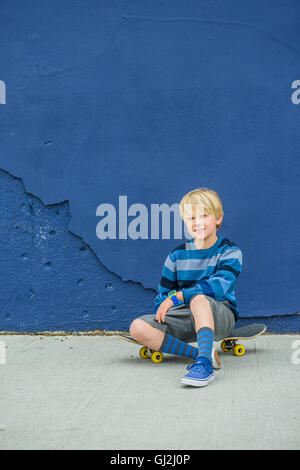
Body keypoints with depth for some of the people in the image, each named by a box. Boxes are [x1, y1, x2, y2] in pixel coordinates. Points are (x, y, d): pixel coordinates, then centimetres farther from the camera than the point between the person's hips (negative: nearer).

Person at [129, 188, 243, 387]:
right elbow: (163, 293, 12)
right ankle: (199, 353, -27)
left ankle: (204, 363, -48)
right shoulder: (177, 255, 7)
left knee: (198, 298, -38)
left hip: (220, 316, -4)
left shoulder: (230, 252, -4)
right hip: (185, 319, 4)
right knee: (138, 327, -21)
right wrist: (161, 314, -9)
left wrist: (176, 296, -26)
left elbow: (219, 285, -22)